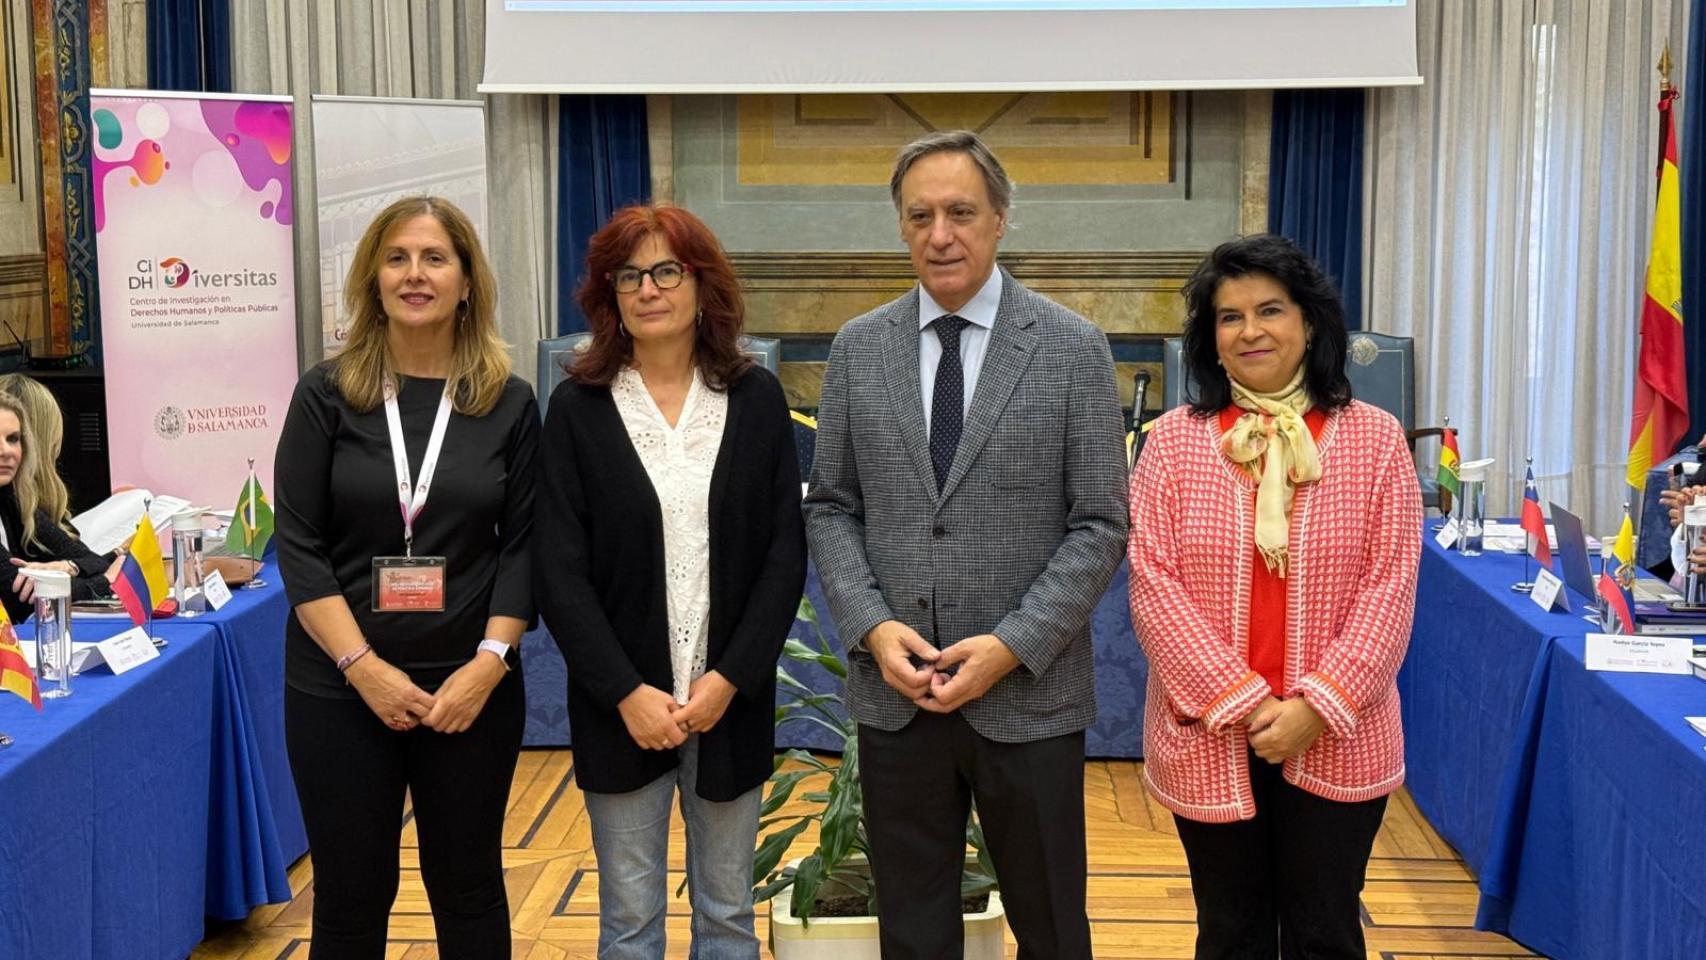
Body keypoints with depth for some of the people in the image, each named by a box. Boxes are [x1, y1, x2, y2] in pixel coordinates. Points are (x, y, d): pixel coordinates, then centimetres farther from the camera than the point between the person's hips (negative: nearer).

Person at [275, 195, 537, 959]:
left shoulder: (509, 403, 2)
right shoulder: (327, 394, -1)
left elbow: (522, 545, 1)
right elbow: (298, 545, -4)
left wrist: (489, 663, -12)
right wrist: (363, 666, -14)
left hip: (471, 684, 1)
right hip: (339, 688, -1)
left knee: (467, 886, 12)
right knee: (351, 894, 7)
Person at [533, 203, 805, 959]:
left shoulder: (757, 399, 2)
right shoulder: (578, 407, -2)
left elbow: (785, 554, -1)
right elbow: (559, 570, -5)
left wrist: (729, 680, -10)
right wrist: (626, 693, -12)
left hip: (731, 701, 1)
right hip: (620, 708, -1)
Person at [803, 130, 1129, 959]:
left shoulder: (1073, 349, -4)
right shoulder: (858, 348, 4)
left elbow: (1099, 524, -5)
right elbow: (829, 508, 6)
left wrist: (1011, 646, -15)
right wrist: (872, 627, -10)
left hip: (1028, 694, -2)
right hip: (894, 693, 2)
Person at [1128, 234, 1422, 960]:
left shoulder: (1374, 439, -1)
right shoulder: (1174, 440, -1)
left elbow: (1391, 585, -4)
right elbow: (1153, 581, -6)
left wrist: (1319, 706, -13)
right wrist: (1239, 701, -13)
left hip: (1337, 742, 0)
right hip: (1208, 737, 1)